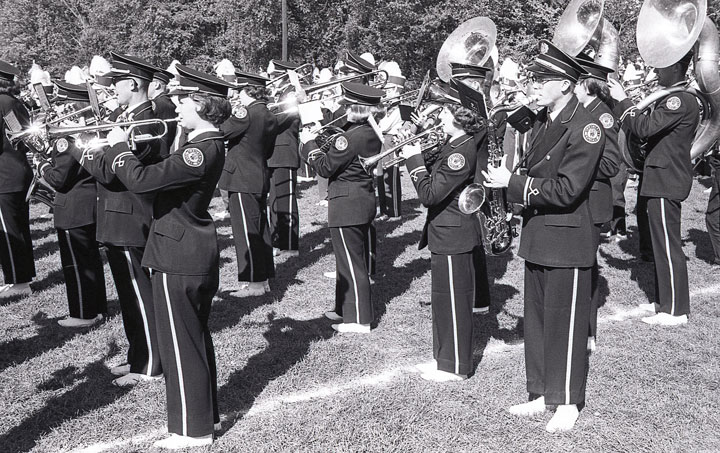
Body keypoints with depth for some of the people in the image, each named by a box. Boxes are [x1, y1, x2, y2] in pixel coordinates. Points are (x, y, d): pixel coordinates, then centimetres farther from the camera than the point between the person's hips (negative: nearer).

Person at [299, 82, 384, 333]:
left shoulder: (351, 137, -21)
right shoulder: (373, 133, 6)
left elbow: (325, 167, -15)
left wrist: (309, 143, -3)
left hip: (347, 205, -10)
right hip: (366, 200, 10)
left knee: (351, 262, -1)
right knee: (354, 258, 19)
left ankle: (359, 320, 7)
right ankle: (346, 308, 33)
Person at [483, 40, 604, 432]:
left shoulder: (585, 128, -16)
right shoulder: (541, 120, 10)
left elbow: (566, 190, -22)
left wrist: (513, 184, -20)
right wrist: (506, 177, -1)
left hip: (567, 243, -8)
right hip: (537, 238, 8)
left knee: (565, 324, 4)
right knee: (537, 322, 15)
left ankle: (567, 403, 20)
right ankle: (541, 394, 29)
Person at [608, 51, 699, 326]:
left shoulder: (681, 101, -17)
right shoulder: (675, 99, 15)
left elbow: (645, 128, -25)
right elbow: (653, 131, 14)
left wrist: (622, 100, -17)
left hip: (665, 183, -10)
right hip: (664, 180, 10)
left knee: (668, 247, -4)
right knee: (663, 245, 16)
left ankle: (675, 311, 5)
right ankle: (664, 301, 27)